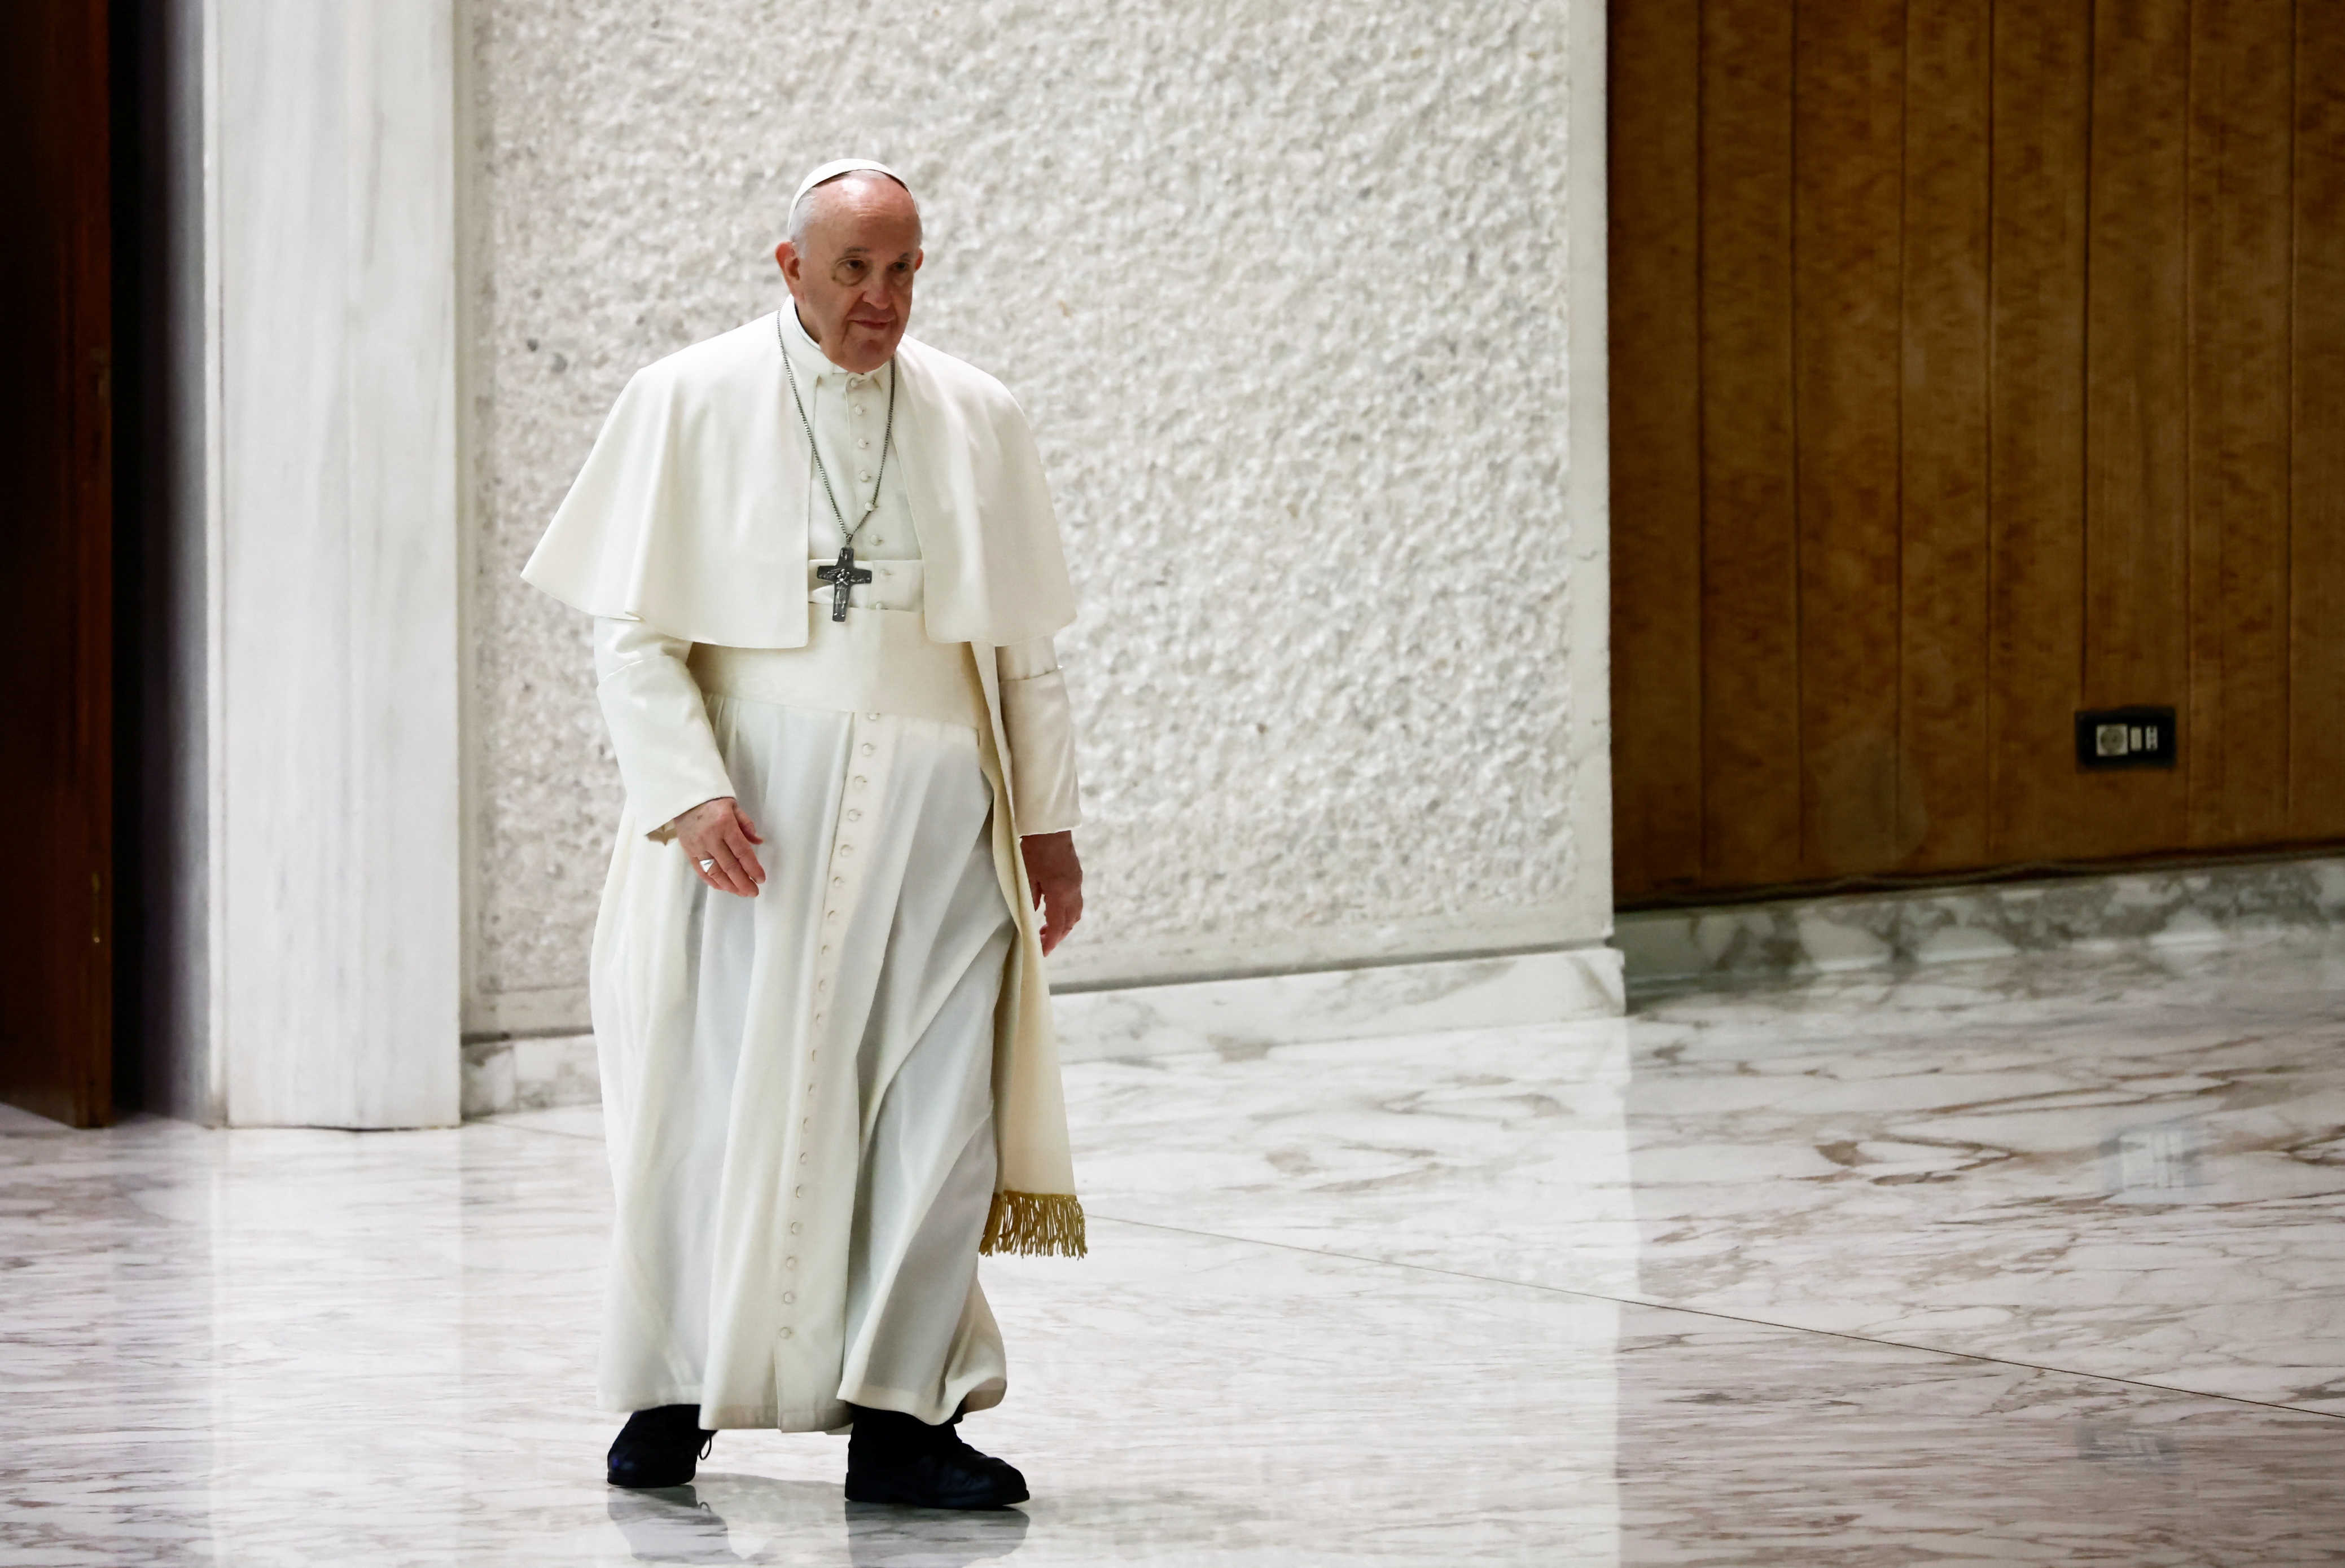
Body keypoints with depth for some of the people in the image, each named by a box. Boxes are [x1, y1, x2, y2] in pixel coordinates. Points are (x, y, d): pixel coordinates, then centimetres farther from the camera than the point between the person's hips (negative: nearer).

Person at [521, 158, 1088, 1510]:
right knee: (723, 1101, 1)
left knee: (938, 1106, -2)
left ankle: (899, 1414, 3)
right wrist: (690, 792, -14)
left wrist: (1051, 817, 8)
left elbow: (1027, 646, 13)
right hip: (755, 808, -3)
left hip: (936, 808, 3)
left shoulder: (978, 419, 9)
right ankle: (672, 1397, 16)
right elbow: (634, 633, -2)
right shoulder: (690, 405, 1)